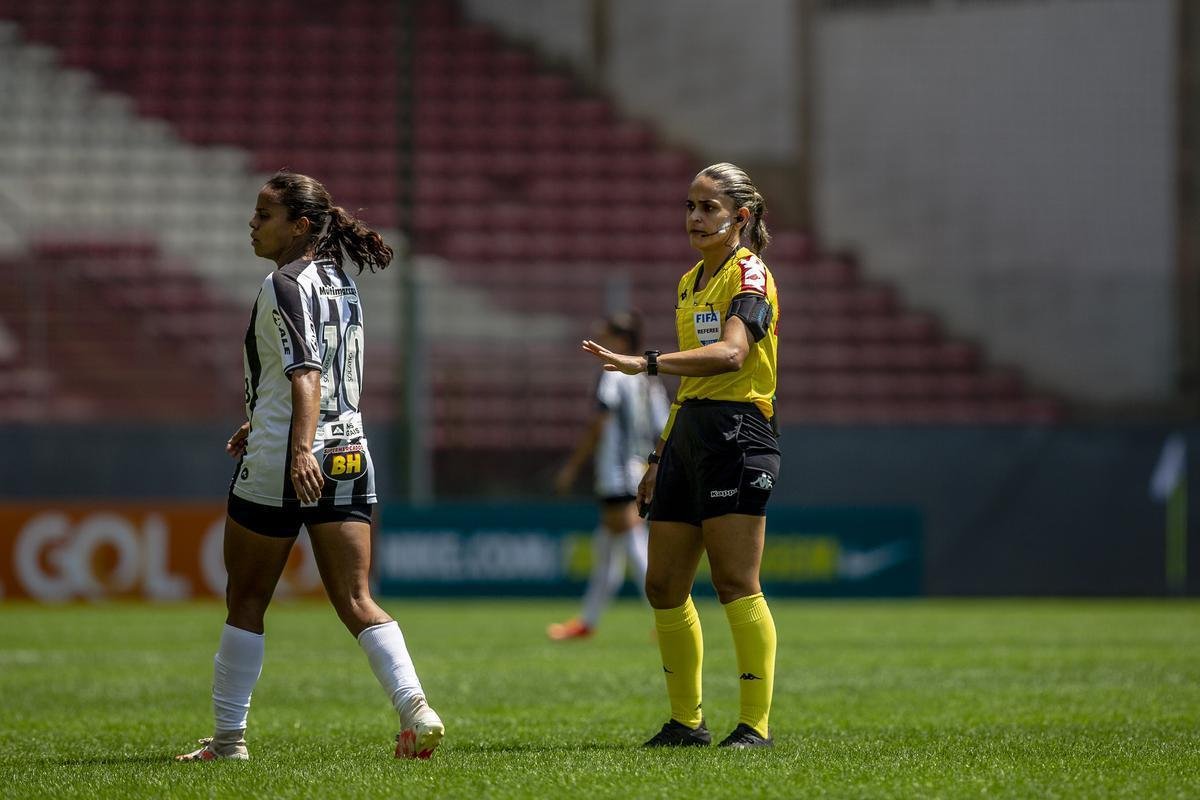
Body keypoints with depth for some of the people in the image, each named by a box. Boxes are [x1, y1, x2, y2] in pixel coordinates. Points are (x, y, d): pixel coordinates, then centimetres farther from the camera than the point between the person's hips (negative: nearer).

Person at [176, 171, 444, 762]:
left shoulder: (284, 287, -11)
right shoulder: (341, 284, 15)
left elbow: (305, 376, -23)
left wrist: (299, 451, -33)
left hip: (277, 467, -7)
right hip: (349, 457, 7)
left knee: (246, 601, 7)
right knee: (357, 603, 0)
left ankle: (228, 738, 13)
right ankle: (414, 708, -19)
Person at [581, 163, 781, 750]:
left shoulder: (749, 274, -8)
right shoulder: (689, 282, 19)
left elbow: (730, 353, -25)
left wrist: (645, 364, -33)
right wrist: (661, 456, 23)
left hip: (738, 432, -9)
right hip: (688, 433, 9)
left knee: (736, 584, -11)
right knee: (664, 586, 7)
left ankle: (756, 724, -8)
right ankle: (686, 721, 16)